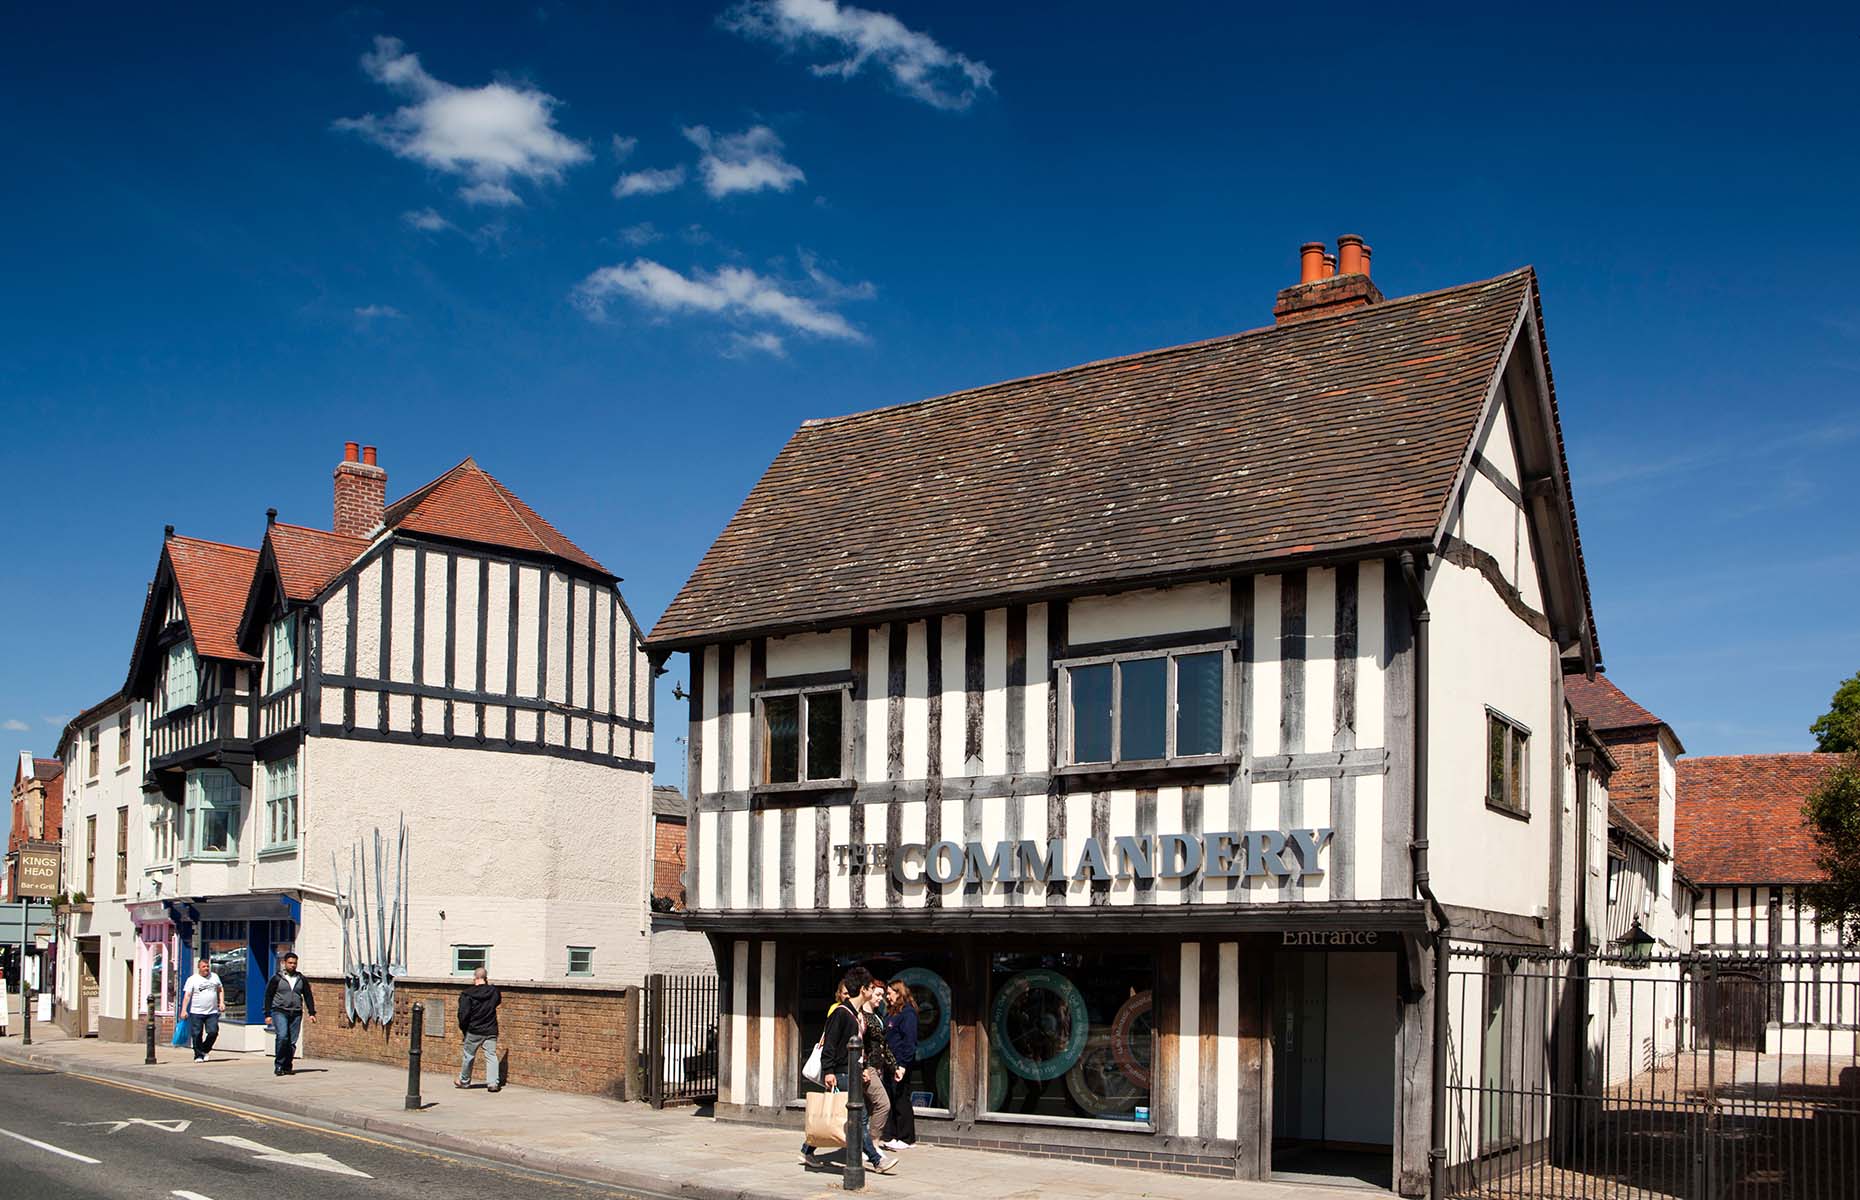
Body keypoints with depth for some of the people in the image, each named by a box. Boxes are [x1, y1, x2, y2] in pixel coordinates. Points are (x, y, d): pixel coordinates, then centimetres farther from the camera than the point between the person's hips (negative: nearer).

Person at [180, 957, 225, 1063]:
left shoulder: (215, 977, 12)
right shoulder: (192, 979, 1)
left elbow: (220, 990, 23)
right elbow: (187, 995, -3)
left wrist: (221, 1002, 10)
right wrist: (184, 1010, -11)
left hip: (212, 1012, 2)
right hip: (196, 1013, -2)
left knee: (213, 1032, -8)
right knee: (197, 1035, -1)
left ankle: (204, 1050, 13)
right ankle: (198, 1055, 11)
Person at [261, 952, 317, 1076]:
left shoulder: (301, 980, 13)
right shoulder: (276, 979, 4)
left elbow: (308, 996, 16)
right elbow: (268, 997, 5)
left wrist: (312, 1013, 7)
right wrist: (267, 1014, -2)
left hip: (296, 1014, 3)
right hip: (280, 1012, -3)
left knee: (292, 1042, 1)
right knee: (282, 1037, -20)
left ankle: (287, 1066, 11)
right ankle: (278, 1065, -10)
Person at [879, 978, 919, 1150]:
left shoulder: (908, 1013, -11)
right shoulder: (891, 1012, 18)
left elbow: (909, 1040, -17)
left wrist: (903, 1065, -22)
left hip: (900, 1064, -9)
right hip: (889, 1063, 9)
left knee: (901, 1100, -3)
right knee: (890, 1100, 10)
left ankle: (906, 1138, 5)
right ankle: (890, 1136, 16)